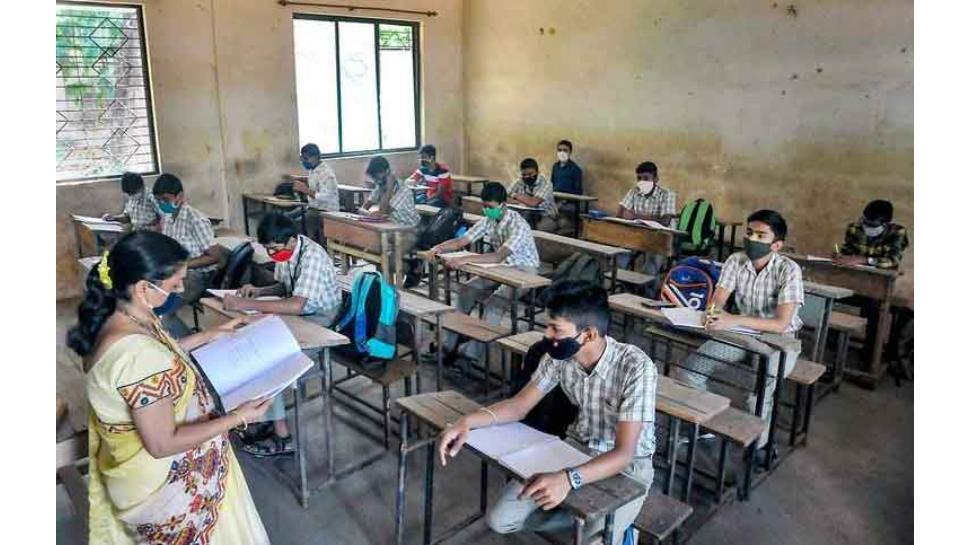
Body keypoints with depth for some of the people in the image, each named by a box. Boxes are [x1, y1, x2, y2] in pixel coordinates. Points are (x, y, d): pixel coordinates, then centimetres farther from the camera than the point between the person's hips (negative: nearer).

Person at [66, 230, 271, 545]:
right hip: (163, 481, -8)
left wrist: (207, 337, 12)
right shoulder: (137, 354, -38)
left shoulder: (119, 316, -9)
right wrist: (237, 418, -25)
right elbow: (163, 444, -31)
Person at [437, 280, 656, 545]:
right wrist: (468, 421, -22)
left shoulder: (637, 368, -30)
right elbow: (520, 405, -4)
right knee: (500, 519, -7)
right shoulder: (559, 355, -14)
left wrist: (569, 479, -50)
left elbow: (623, 454, -32)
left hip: (627, 466, -5)